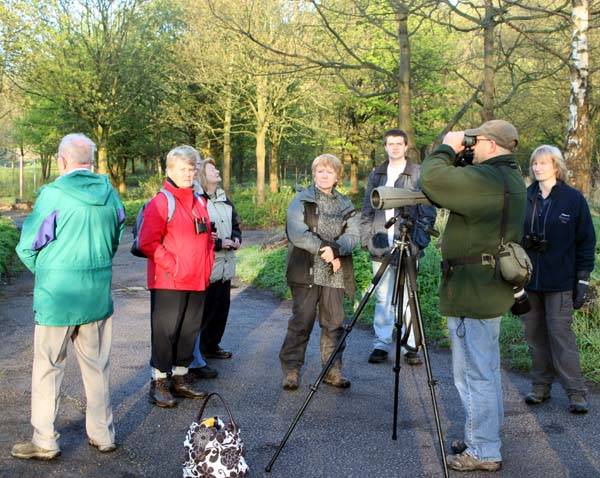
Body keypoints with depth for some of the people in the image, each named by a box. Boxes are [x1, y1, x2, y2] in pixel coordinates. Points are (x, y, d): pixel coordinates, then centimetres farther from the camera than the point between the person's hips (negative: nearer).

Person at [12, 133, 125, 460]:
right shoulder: (109, 194, 1)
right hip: (99, 295, 5)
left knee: (48, 368, 8)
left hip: (57, 296, -4)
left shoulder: (54, 194, -13)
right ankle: (102, 435, 24)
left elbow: (28, 247, -6)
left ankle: (44, 442, 16)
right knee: (96, 366, 15)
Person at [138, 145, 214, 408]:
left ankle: (180, 377, 27)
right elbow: (147, 242, -16)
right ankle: (159, 382, 11)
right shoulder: (161, 202, -10)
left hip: (198, 282, 7)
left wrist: (207, 264, 13)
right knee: (165, 331, -1)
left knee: (190, 329, 14)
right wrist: (173, 265, -16)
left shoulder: (199, 202, 14)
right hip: (168, 283, -7)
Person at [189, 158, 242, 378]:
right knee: (202, 312, -5)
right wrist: (220, 243, -18)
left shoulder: (224, 199, 15)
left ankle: (211, 347, 36)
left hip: (225, 267, 9)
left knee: (221, 309, 18)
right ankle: (195, 361, 2)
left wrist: (236, 239, 5)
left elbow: (235, 223, 27)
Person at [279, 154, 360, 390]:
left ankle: (333, 370, 15)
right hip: (307, 271, -3)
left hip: (335, 273, 4)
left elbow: (352, 235, 2)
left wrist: (336, 249, -18)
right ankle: (291, 369, 6)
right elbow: (297, 233, -11)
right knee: (301, 321, -3)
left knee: (334, 323, 5)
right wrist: (324, 249, -17)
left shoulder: (346, 205, 15)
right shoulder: (301, 200, 3)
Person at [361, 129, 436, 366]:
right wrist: (366, 237, 7)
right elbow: (367, 209, 16)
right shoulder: (376, 174, 14)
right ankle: (381, 344, 13)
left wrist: (420, 240, -8)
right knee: (382, 297, 6)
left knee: (408, 297, -1)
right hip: (380, 247, 3)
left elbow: (428, 211, 0)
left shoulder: (418, 174, 2)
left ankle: (411, 345, 7)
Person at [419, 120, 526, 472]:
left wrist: (447, 148, -9)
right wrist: (457, 155, 7)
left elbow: (432, 179, -25)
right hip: (492, 287, 11)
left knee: (474, 373, -2)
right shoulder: (512, 179, 13)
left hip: (473, 291, -11)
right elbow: (454, 187, 17)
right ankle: (487, 438, 32)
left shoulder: (486, 179, -20)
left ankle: (484, 452, 6)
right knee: (487, 369, 19)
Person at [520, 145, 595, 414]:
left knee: (560, 333, -5)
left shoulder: (573, 199, -2)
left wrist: (583, 278, -4)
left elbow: (586, 240, 0)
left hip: (560, 281, -3)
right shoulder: (524, 198, 6)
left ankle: (576, 392, 5)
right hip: (528, 279, 4)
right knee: (535, 334, 8)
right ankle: (541, 386, 20)